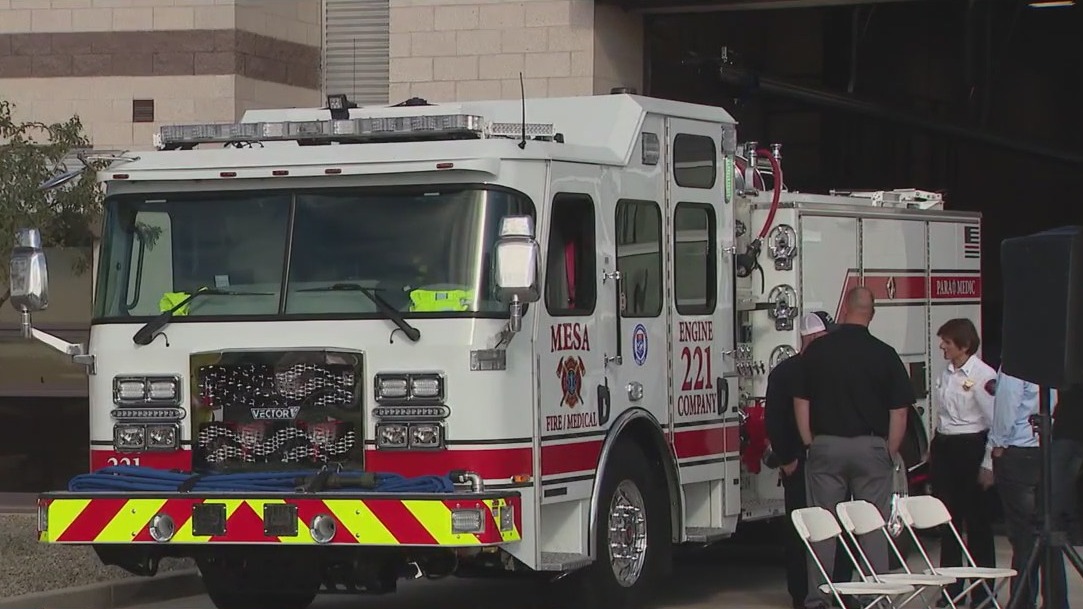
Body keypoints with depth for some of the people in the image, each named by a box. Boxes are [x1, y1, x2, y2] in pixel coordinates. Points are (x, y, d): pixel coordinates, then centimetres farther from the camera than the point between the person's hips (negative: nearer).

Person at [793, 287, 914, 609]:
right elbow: (899, 411, -3)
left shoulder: (816, 350, -1)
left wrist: (810, 444, 9)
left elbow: (801, 402, 2)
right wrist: (889, 453, 6)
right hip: (870, 447, -1)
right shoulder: (884, 354, -4)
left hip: (825, 446, 1)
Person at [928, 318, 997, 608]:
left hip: (970, 447, -7)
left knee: (977, 524, 1)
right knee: (947, 522, 9)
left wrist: (988, 465, -15)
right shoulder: (946, 373, 10)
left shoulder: (983, 376, -14)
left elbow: (996, 423, -14)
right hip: (943, 447, 7)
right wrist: (933, 451, 18)